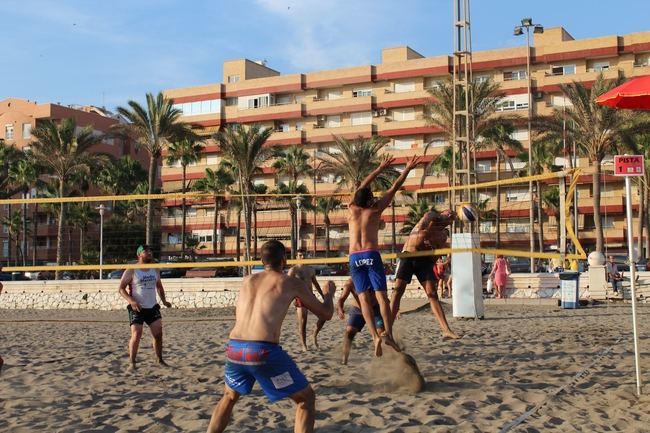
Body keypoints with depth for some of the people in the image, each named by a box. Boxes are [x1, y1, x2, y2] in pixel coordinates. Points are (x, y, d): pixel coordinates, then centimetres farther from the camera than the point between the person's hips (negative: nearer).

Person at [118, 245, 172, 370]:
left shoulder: (155, 270, 10)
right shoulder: (131, 271, -6)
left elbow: (159, 286, 23)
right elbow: (121, 288, -7)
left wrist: (164, 301, 8)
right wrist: (131, 301, -22)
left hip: (152, 308, 5)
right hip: (137, 308, -4)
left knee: (158, 334, -1)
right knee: (136, 335, -10)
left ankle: (160, 360, 14)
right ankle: (132, 362, 3)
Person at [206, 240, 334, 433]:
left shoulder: (247, 281, 21)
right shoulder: (293, 283, 9)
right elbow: (326, 314, 16)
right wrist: (328, 293, 39)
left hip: (234, 349, 5)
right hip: (264, 351, -5)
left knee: (229, 396, 34)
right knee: (306, 398, 13)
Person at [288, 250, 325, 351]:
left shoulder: (311, 269, 13)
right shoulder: (293, 270, -4)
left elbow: (316, 284, 22)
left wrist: (323, 296, 21)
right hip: (300, 298, -5)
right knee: (302, 322, -5)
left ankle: (315, 335, 14)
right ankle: (304, 346, 5)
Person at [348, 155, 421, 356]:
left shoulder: (352, 209, 10)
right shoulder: (375, 210, 4)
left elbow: (363, 186, 23)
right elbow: (394, 188, 11)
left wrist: (380, 168, 33)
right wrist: (407, 169, 20)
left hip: (355, 257, 2)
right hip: (371, 255, -2)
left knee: (364, 299, -3)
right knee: (381, 296, -5)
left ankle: (375, 336, -16)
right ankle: (388, 333, -21)